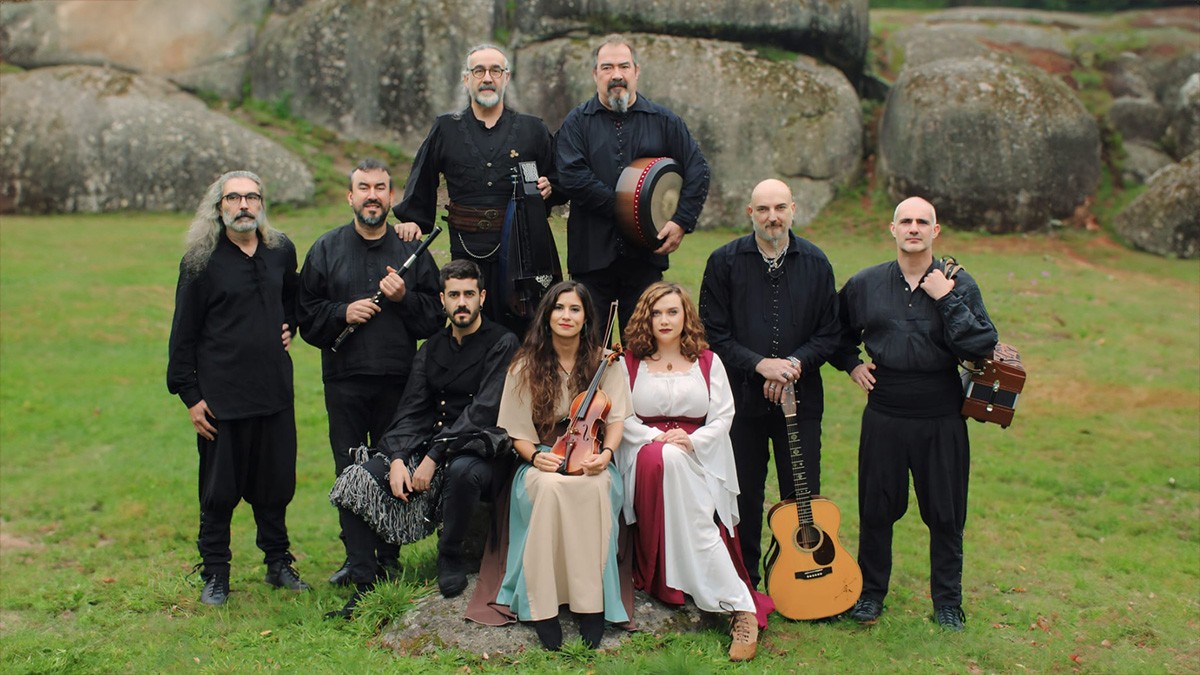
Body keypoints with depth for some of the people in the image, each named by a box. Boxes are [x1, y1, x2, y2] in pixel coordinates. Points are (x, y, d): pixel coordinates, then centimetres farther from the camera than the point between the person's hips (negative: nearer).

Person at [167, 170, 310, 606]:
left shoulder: (281, 251, 7)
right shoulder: (201, 261, -5)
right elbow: (183, 335, -2)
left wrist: (289, 327, 10)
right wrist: (189, 394, -5)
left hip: (275, 390, 4)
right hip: (221, 396, -3)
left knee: (275, 485, 11)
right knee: (219, 492, 4)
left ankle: (278, 563, 27)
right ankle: (215, 575, 19)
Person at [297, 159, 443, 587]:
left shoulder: (412, 250, 8)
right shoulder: (325, 249, 9)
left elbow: (436, 317, 6)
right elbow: (305, 315, 7)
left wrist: (404, 297, -11)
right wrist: (343, 313, -10)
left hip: (398, 379, 0)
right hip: (344, 379, 0)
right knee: (349, 471, 3)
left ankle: (389, 556, 16)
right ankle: (356, 556, 14)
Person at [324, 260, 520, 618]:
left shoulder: (502, 344, -5)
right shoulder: (431, 349, 14)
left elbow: (482, 411, -15)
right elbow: (411, 410, 6)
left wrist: (434, 458, -22)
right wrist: (397, 460, -13)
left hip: (479, 449, -5)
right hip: (427, 447, 6)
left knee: (462, 470, -40)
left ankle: (450, 558, -11)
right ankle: (365, 585, -7)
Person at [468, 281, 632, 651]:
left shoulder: (604, 361, 2)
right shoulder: (526, 366, 1)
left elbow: (616, 416, 3)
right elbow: (517, 432, 4)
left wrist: (605, 452, -16)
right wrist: (535, 455, -17)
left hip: (589, 461, 0)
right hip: (543, 461, 0)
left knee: (595, 488, -37)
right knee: (550, 487, -37)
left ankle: (592, 603, -29)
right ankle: (542, 605, -31)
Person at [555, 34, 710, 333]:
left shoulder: (663, 120, 9)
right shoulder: (577, 122, 4)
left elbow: (697, 169, 8)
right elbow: (572, 176, -11)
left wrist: (682, 221, -5)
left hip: (645, 255, 1)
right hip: (591, 251, -1)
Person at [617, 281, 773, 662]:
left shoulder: (707, 361, 13)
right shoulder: (630, 362, 11)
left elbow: (723, 417, 5)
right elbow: (621, 417, 3)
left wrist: (692, 441, -13)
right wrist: (657, 438, -13)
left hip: (697, 457, 0)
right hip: (645, 457, 0)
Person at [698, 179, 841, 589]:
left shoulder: (815, 263, 4)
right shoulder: (725, 261, -1)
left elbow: (828, 336, 5)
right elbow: (714, 335, -4)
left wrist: (794, 363, -12)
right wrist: (760, 364, -15)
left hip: (801, 399, 1)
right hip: (742, 399, -1)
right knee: (743, 498, 7)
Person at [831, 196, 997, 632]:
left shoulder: (959, 284, -1)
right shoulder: (865, 284, 4)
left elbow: (983, 347, -12)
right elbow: (836, 332, 21)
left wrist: (947, 300, -16)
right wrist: (850, 364, 6)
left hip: (941, 419, -1)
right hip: (884, 416, 1)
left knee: (945, 515, 7)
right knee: (876, 509, 10)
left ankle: (947, 602, 24)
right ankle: (870, 593, 27)